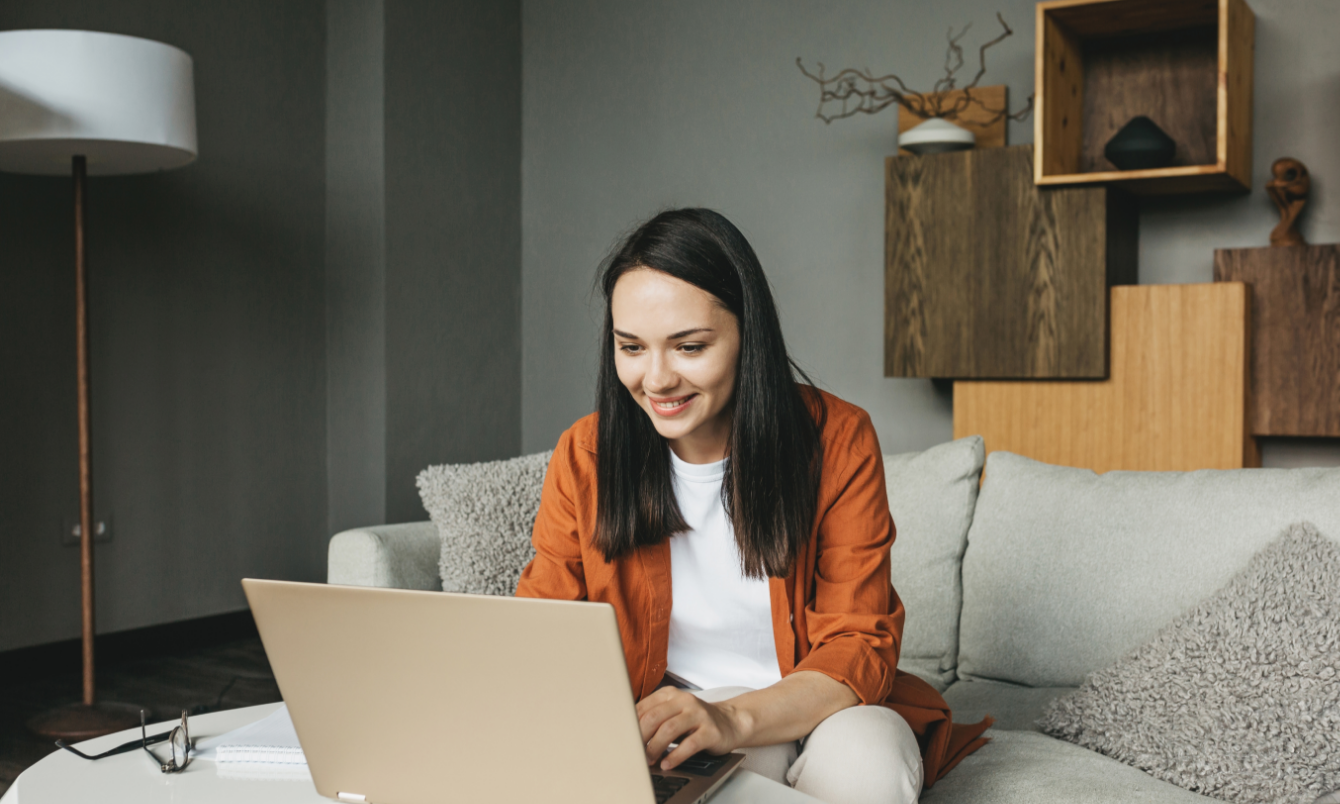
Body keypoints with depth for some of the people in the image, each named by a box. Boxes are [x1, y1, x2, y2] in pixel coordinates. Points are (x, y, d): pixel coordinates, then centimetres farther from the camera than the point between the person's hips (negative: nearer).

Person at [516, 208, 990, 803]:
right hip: (660, 719, 2)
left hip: (816, 709, -1)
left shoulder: (836, 440, -11)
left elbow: (859, 645, -13)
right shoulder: (584, 457, -6)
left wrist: (733, 719, -33)